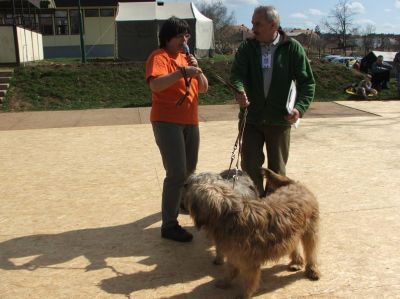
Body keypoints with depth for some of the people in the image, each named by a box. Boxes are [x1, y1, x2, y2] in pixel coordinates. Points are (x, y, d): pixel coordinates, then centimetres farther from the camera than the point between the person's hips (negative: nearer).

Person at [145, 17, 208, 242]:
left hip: (190, 121, 8)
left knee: (190, 169, 20)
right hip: (167, 122, -8)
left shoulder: (186, 57, 15)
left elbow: (204, 88, 10)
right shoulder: (159, 57, -10)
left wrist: (197, 70, -8)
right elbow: (156, 84, -29)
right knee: (177, 174, -14)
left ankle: (181, 201, 44)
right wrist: (183, 71, -39)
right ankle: (169, 225, -5)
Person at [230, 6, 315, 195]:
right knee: (250, 166, 6)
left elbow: (307, 82, -4)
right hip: (251, 117, 1)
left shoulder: (292, 48, -5)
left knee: (277, 169, 12)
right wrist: (239, 90, -34)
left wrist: (300, 107, -20)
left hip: (279, 119, -1)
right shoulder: (247, 47, 0)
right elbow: (237, 73, -12)